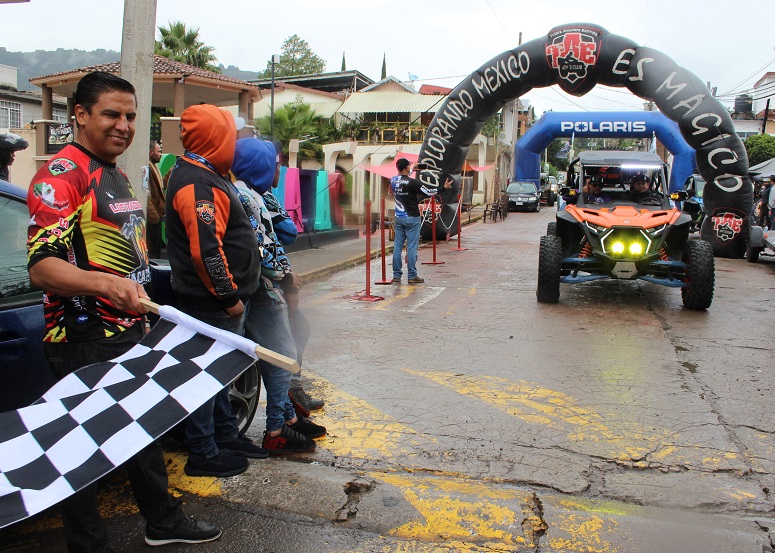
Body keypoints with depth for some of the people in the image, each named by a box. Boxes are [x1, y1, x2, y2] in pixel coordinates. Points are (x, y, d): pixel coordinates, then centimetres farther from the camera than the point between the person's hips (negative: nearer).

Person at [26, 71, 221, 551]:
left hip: (130, 333, 10)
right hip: (84, 344, -10)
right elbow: (42, 265, -25)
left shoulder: (118, 175, 16)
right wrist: (108, 284, -41)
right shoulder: (62, 175, -15)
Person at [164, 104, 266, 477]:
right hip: (213, 302, -11)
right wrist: (229, 296, -19)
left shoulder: (204, 175, 14)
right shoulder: (197, 184, -20)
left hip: (218, 299, 11)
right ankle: (202, 454, 13)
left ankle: (226, 436, 34)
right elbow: (206, 250, -25)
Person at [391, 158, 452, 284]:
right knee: (412, 247, 0)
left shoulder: (393, 181, 4)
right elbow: (428, 192, -9)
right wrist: (444, 187, 5)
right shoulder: (412, 182, -16)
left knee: (397, 246, 8)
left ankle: (396, 275, 12)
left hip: (398, 218, 6)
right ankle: (412, 276, 4)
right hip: (412, 218, -6)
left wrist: (413, 169, 43)